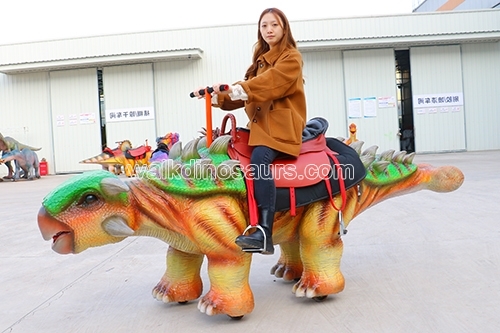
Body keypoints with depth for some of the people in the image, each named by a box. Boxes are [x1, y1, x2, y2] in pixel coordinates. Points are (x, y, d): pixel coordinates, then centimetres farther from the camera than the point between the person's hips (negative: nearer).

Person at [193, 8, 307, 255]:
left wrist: (234, 89, -32)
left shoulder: (291, 58, -1)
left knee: (259, 160, -33)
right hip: (260, 123, 9)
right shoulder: (261, 60, 23)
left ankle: (264, 234, -39)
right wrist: (217, 96, -5)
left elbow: (270, 82, -19)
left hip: (281, 124, -9)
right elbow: (249, 89, 12)